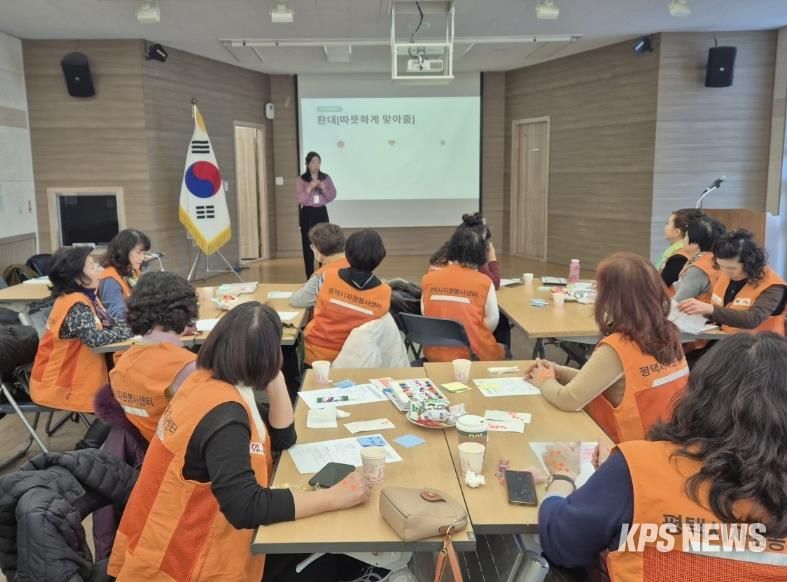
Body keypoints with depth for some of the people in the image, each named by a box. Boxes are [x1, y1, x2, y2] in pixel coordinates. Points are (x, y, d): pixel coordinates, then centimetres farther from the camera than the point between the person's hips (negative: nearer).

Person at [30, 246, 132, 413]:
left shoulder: (85, 296, 4)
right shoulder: (76, 305, -23)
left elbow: (109, 324, 6)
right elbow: (96, 338, -33)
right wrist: (132, 330, -21)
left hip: (75, 374, 8)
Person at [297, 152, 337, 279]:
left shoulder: (326, 178, 4)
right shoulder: (301, 180, -4)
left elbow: (332, 196, 0)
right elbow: (301, 199, -11)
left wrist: (323, 188, -16)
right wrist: (310, 188, -23)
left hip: (321, 212, 2)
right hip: (307, 213, -2)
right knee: (308, 244, -1)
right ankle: (310, 277, 6)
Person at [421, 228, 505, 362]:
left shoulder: (429, 279, -4)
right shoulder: (484, 282, -12)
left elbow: (424, 314, 5)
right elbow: (492, 322, -9)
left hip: (435, 354, 4)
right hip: (475, 356, -3)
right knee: (502, 349, 31)